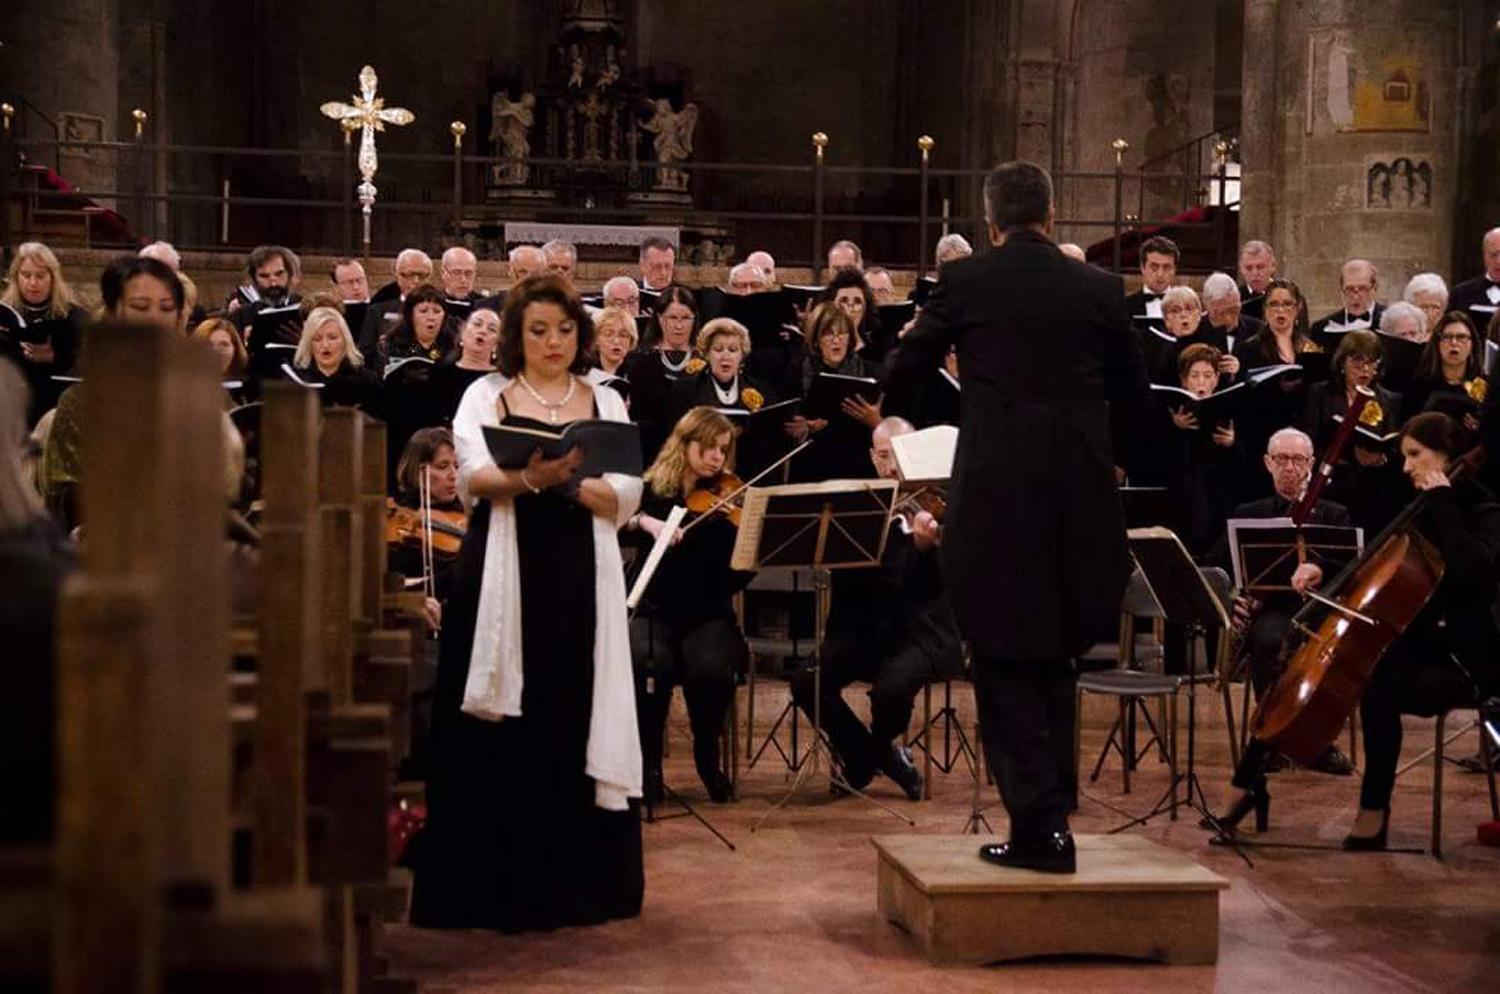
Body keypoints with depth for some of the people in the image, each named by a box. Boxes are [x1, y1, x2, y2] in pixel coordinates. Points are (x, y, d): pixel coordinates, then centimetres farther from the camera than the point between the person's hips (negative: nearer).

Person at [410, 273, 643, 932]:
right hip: (502, 578, -2)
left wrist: (566, 480, -17)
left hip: (581, 580, 2)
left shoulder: (606, 403, 12)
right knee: (500, 734, -2)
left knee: (575, 724, 2)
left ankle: (574, 882, 11)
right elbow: (474, 479, -10)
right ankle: (498, 888, 4)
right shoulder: (487, 395, 6)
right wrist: (528, 477, -29)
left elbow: (626, 498, 1)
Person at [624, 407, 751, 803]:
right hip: (654, 611, -1)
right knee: (648, 662, -33)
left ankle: (708, 757, -4)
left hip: (708, 614, 1)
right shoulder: (651, 491, 5)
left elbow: (735, 576, -6)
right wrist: (644, 521, -28)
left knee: (712, 668, -31)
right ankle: (648, 763, -12)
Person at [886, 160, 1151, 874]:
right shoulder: (1100, 289, 4)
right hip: (1079, 499, 3)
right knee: (1054, 659, 19)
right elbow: (1134, 403, 11)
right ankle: (1053, 814, 25)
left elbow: (899, 379, 5)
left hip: (995, 498, -3)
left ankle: (1037, 822, -1)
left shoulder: (963, 281, -2)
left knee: (1005, 665, 5)